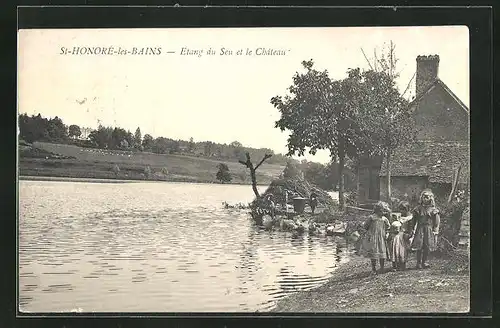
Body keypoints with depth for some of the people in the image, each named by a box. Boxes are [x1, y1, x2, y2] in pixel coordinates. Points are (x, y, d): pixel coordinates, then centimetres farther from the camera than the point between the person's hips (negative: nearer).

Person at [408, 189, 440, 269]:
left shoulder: (433, 209, 2)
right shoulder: (418, 208, 5)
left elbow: (437, 221, 2)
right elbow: (413, 220, 9)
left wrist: (435, 231, -5)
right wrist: (411, 229, 5)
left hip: (429, 230, 0)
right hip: (420, 229, 0)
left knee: (427, 247, 3)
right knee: (419, 247, -5)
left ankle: (424, 262, 16)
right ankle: (419, 263, 3)